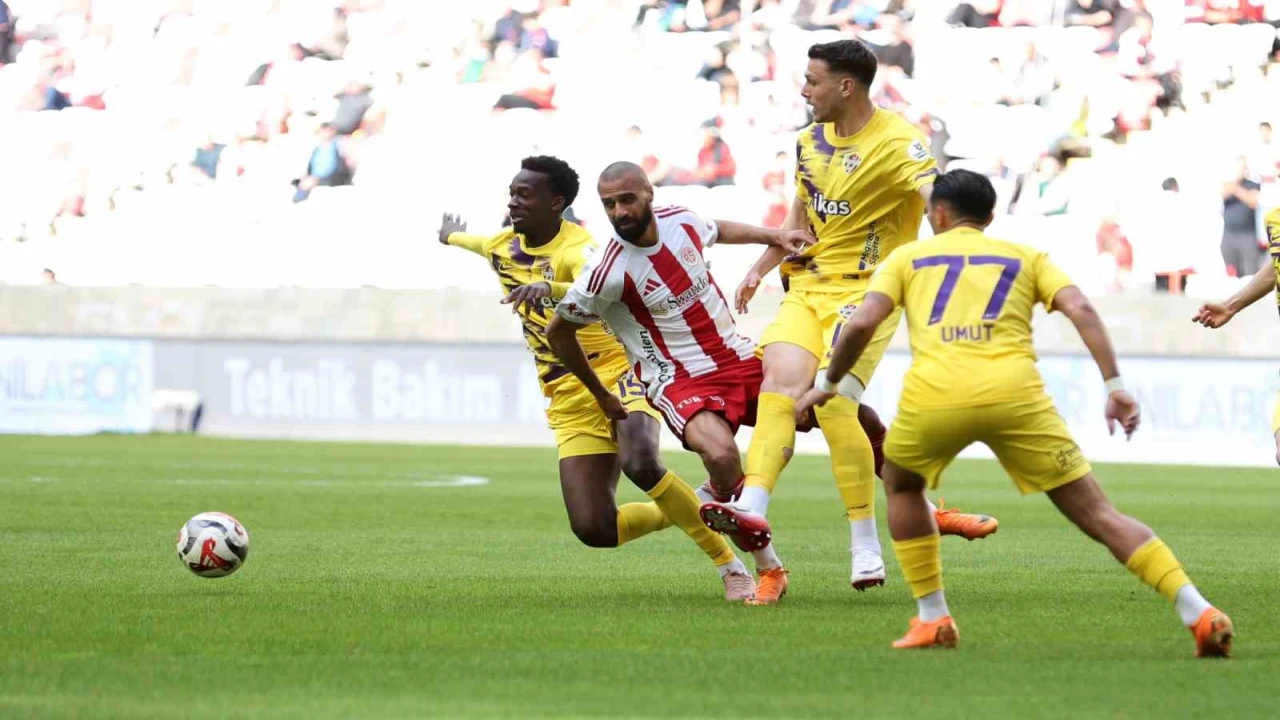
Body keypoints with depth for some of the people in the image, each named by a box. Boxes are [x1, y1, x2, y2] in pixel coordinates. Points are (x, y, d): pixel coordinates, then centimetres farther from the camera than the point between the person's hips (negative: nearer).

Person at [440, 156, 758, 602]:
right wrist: (452, 236, 56)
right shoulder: (503, 248, 7)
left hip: (618, 371, -6)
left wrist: (549, 288, -57)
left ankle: (730, 565, -16)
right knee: (595, 530, -10)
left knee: (641, 464, -36)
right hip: (568, 399, 6)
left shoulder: (576, 249, -17)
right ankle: (681, 512, 23)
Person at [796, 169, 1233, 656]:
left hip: (934, 395, 0)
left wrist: (828, 385, 24)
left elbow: (862, 324, 10)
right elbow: (1081, 310, 9)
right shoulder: (1026, 257, 27)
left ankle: (932, 620, 25)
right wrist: (1115, 386, 5)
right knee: (1096, 513, 3)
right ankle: (1198, 614, -8)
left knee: (901, 486, 32)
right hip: (1014, 391, 0)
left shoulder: (908, 257, 25)